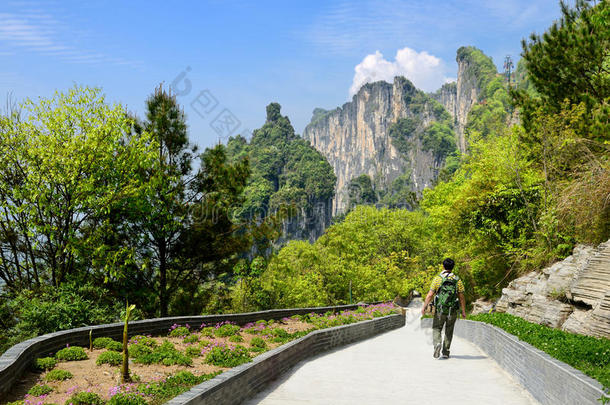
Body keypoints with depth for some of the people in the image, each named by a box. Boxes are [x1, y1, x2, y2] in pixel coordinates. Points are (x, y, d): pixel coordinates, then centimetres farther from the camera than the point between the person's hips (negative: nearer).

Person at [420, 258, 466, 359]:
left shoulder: (437, 279, -5)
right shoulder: (458, 280, 0)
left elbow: (430, 295, -7)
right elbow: (461, 297, 0)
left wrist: (424, 307, 0)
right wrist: (463, 311, 8)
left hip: (440, 310, -2)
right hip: (453, 311, 2)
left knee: (436, 329, 10)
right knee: (449, 332, 15)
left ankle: (437, 343, -17)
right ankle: (446, 352, 17)